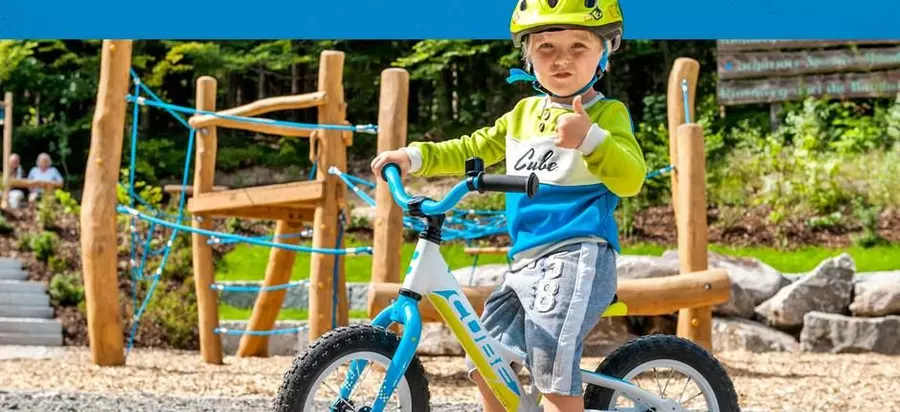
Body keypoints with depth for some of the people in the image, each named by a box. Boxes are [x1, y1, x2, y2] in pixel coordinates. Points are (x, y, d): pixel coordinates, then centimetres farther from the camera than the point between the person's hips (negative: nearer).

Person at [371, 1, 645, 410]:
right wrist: (414, 156, 13)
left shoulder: (608, 113, -3)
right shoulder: (524, 113, 18)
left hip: (578, 254, -8)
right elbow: (472, 150, 26)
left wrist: (590, 139, -35)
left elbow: (630, 178, -18)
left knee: (552, 367, -18)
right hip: (525, 259, 8)